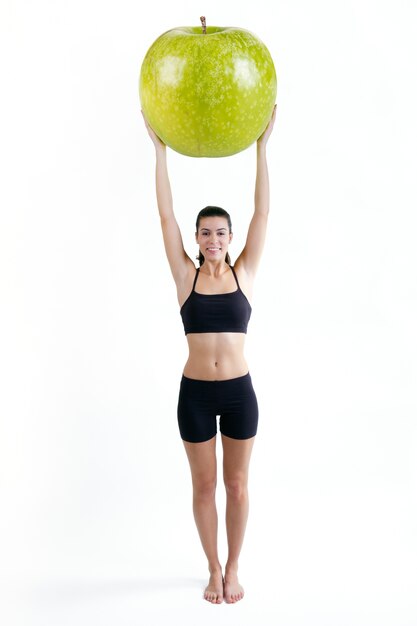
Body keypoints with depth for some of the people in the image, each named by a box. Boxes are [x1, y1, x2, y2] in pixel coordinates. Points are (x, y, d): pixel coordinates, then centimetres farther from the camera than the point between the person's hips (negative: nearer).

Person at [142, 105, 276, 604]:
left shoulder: (244, 273, 0)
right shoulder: (186, 276, -1)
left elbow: (262, 213, -4)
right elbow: (165, 216, -5)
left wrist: (261, 147, -7)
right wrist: (161, 150, -8)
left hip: (239, 391, 0)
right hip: (194, 393, 0)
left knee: (236, 485, 11)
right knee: (203, 485, 11)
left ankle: (233, 569, 29)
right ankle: (214, 570, 29)